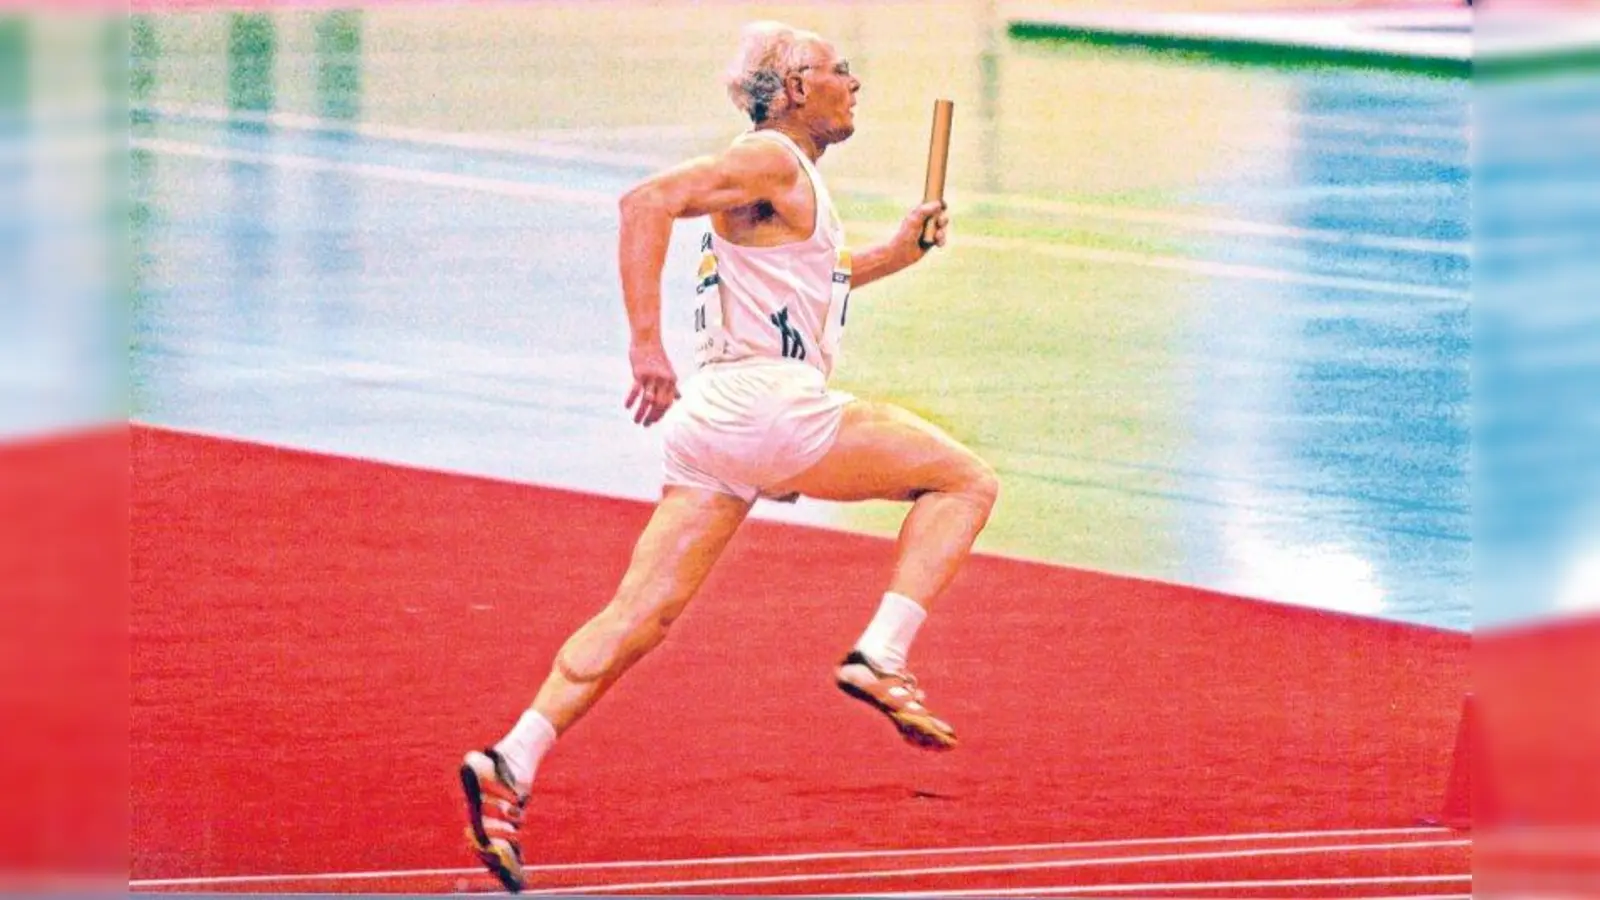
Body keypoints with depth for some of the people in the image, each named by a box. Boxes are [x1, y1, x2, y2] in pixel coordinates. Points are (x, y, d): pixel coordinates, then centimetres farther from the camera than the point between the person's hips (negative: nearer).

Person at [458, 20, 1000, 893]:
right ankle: (878, 657, -10)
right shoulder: (769, 160, -6)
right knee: (965, 480, 2)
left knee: (642, 614, 2)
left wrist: (889, 256, 29)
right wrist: (646, 342, -22)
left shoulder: (790, 177, 24)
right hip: (766, 403, -9)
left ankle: (510, 763, -8)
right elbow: (648, 201, -18)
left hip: (713, 422, 9)